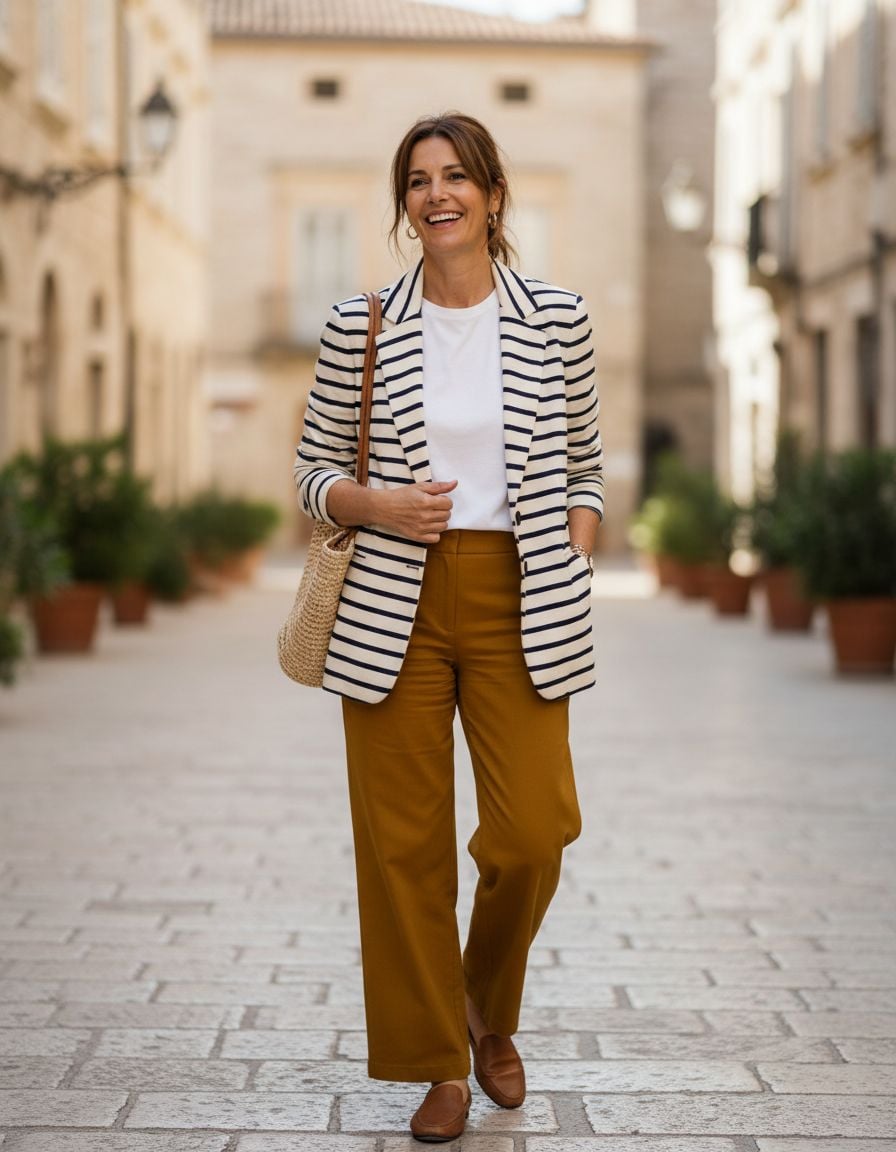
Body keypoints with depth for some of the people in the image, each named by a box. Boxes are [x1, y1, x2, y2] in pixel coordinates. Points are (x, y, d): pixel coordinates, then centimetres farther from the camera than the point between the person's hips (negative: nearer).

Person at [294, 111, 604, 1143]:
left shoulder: (557, 321, 5)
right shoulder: (359, 328, 3)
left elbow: (583, 470, 13)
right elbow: (313, 470, 9)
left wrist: (572, 567, -3)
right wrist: (377, 504, -10)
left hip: (515, 603, 0)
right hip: (394, 605, 0)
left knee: (534, 833, -7)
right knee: (404, 839, 2)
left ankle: (491, 1010, 24)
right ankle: (439, 1059, 19)